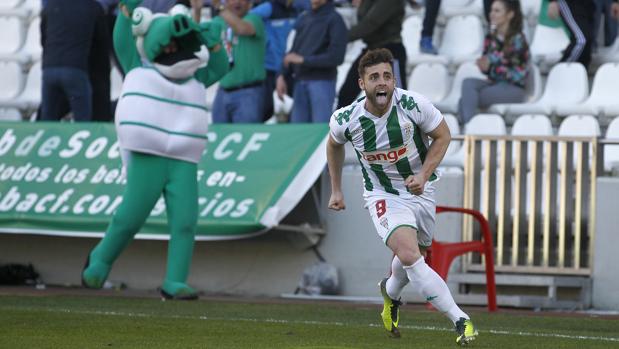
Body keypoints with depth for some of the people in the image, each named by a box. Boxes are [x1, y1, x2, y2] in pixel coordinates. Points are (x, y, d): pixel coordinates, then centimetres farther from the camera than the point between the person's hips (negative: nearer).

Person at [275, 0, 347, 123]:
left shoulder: (334, 20, -4)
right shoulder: (304, 19, 15)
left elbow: (336, 57, -11)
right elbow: (294, 51, 21)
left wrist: (303, 60, -11)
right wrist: (283, 75, 8)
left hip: (323, 82, -6)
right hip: (300, 82, 6)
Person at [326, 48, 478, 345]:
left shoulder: (413, 104, -22)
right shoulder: (345, 120, -17)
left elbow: (443, 136, -5)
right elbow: (334, 145, 7)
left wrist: (424, 175, -17)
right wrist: (336, 190, 13)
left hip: (420, 190, 2)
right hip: (383, 195, -2)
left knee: (414, 258, 16)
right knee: (409, 256, -24)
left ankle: (390, 293, 52)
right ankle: (460, 321, -22)